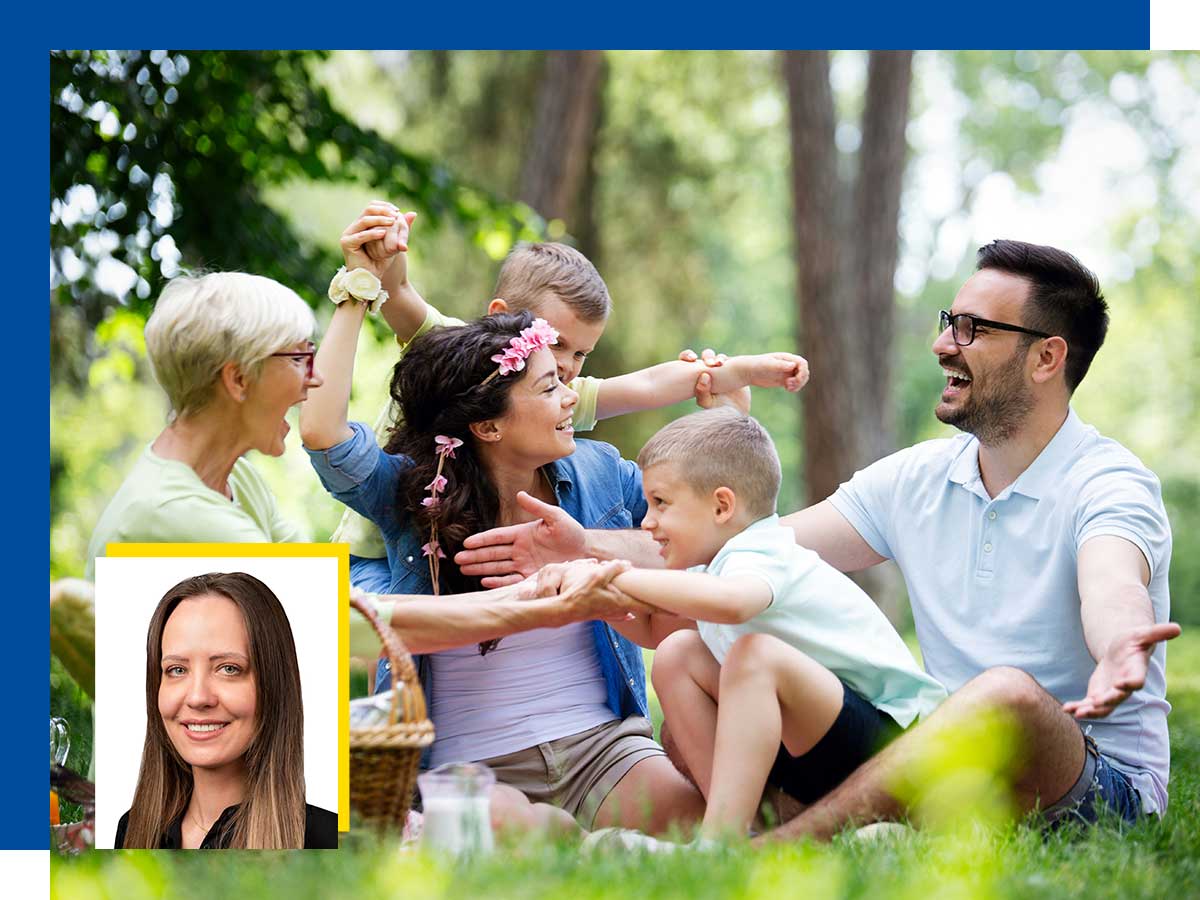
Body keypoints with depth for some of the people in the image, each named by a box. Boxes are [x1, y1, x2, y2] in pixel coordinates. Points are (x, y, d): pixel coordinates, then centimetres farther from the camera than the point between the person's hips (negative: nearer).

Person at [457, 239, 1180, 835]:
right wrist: (597, 551, -8)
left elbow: (1112, 592, -34)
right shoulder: (916, 478, 9)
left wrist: (1119, 653, -59)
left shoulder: (1110, 486, -11)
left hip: (1104, 784, -6)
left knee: (1007, 692, -40)